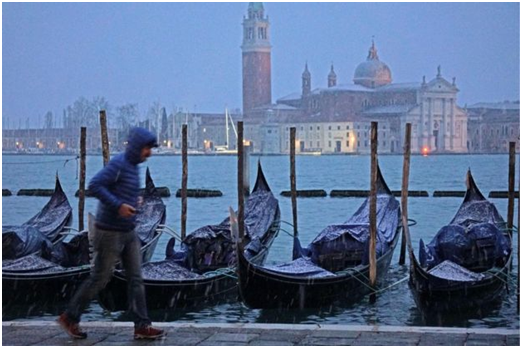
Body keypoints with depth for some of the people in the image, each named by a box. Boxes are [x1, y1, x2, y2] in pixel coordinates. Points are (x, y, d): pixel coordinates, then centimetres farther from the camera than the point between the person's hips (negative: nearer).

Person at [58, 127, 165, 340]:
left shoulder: (133, 167, 12)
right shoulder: (118, 164, -16)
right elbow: (94, 186, -24)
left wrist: (134, 201, 11)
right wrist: (118, 205, -26)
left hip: (128, 233, 9)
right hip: (110, 232, -9)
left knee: (136, 279, 3)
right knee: (100, 278, 1)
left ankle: (142, 326, 3)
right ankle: (70, 318, 16)